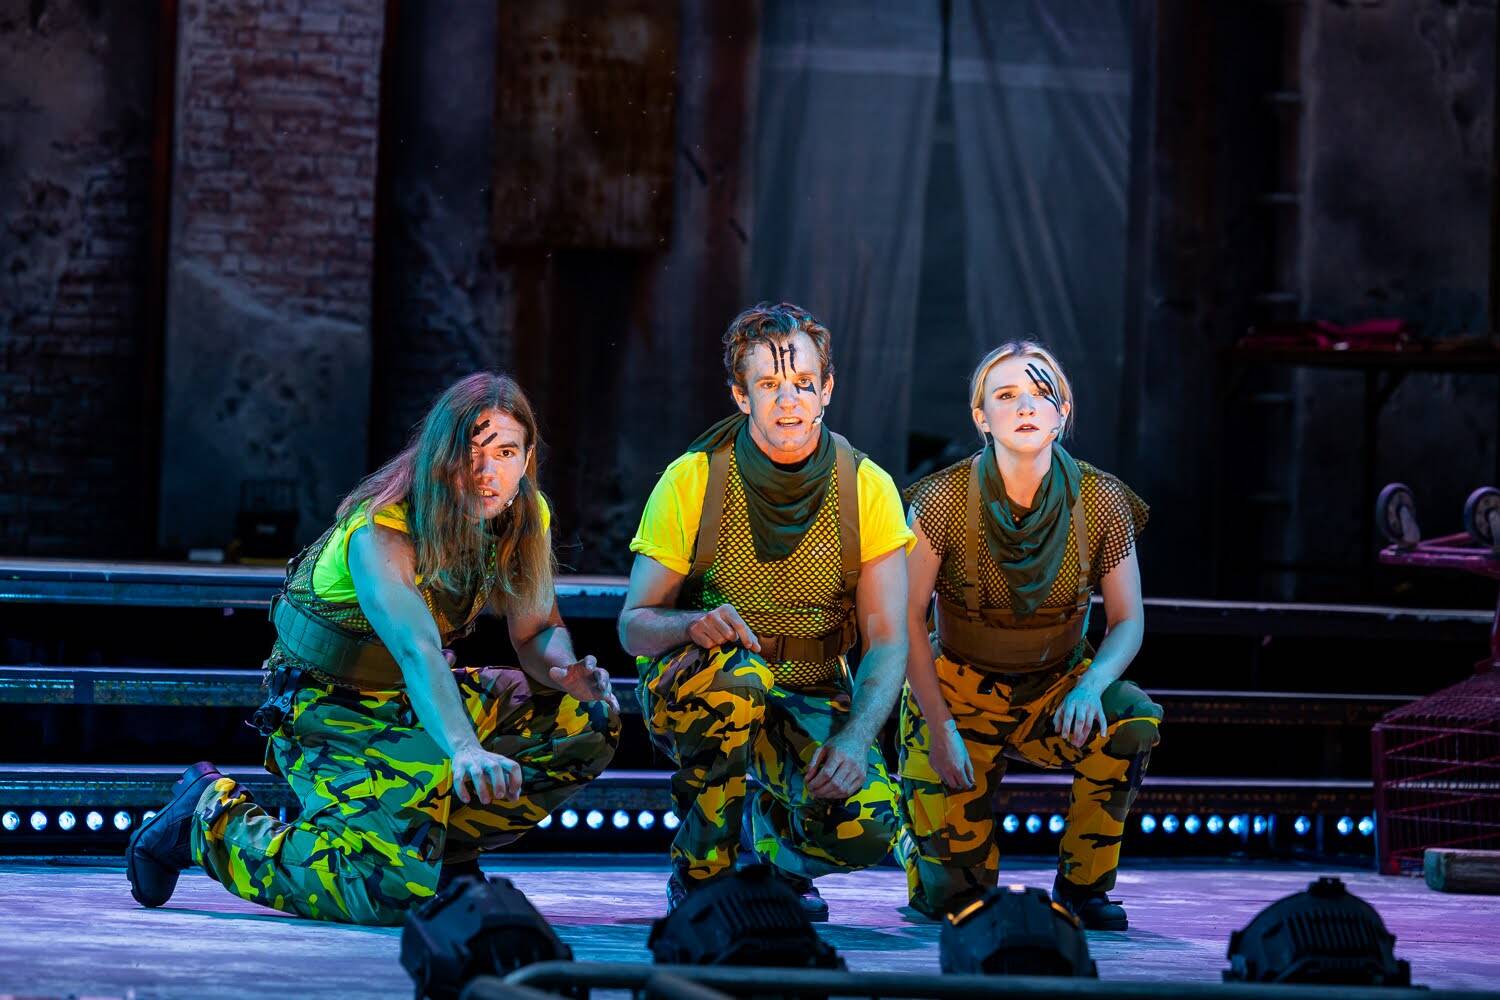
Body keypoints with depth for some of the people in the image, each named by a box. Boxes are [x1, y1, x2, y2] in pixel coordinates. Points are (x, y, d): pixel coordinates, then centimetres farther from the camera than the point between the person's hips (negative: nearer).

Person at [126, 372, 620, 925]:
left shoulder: (524, 518, -6)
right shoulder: (380, 532, -28)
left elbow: (538, 631, 2)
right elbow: (417, 650, -45)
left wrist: (569, 671, -25)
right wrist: (464, 752, -62)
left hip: (420, 704, 7)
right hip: (331, 713, -7)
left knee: (588, 721, -6)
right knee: (393, 890, -28)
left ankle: (439, 843, 6)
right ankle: (213, 815, -3)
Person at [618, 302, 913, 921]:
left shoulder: (867, 489, -8)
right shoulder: (692, 481, -11)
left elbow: (887, 641, -9)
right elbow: (634, 625, -8)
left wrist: (854, 738, -27)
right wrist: (693, 625, -32)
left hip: (811, 703, 1)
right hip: (688, 690, -1)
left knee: (868, 825, -26)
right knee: (737, 671, -37)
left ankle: (769, 825, 12)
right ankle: (698, 873, -14)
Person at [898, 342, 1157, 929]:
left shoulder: (1102, 502, -13)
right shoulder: (944, 500, -17)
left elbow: (1127, 621, -7)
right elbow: (908, 619, -13)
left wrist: (1091, 685, -28)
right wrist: (940, 727, -20)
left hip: (1055, 687, 2)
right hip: (959, 690, -2)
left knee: (1134, 720, -31)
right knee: (951, 893, -13)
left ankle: (1081, 886, -10)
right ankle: (918, 836, 27)